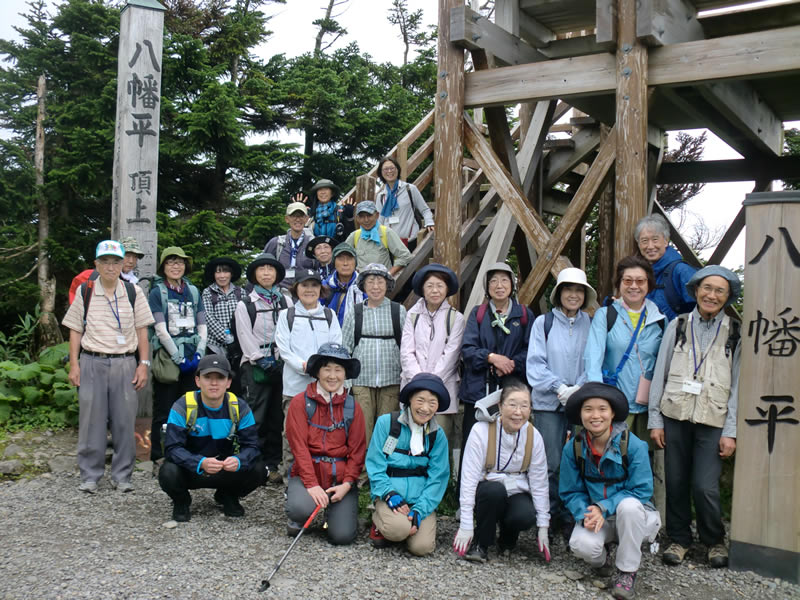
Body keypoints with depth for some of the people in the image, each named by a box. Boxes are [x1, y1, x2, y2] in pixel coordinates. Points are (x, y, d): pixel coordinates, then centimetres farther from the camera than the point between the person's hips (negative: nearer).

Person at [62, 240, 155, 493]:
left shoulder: (134, 292, 6)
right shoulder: (84, 292, 6)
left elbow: (142, 330, 7)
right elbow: (75, 330, 8)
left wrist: (143, 364, 1)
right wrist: (74, 365, 1)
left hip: (125, 363, 0)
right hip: (92, 363, 0)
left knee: (124, 421, 3)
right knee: (91, 421, 3)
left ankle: (122, 475, 14)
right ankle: (90, 476, 14)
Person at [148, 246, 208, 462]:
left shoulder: (193, 292, 13)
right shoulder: (157, 292, 0)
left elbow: (202, 326, 10)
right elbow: (160, 330, -8)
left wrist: (198, 354, -4)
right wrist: (179, 359, -11)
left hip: (191, 359, 4)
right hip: (167, 359, -4)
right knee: (163, 411, 1)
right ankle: (158, 456, 10)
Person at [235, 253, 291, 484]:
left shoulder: (286, 301, 12)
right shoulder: (245, 305, 5)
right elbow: (246, 338, -2)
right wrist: (264, 361, -9)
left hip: (281, 365, 3)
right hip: (255, 367, -3)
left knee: (277, 417, 5)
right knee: (256, 418, -6)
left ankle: (273, 465, 12)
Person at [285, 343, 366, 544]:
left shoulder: (352, 407, 7)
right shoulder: (300, 402, -2)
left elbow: (357, 451, 4)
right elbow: (299, 447, -8)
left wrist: (347, 484, -11)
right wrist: (311, 484, -18)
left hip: (341, 477, 2)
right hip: (307, 473, -2)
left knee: (342, 535, -14)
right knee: (300, 509, -32)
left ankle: (335, 510, 22)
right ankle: (297, 519, 6)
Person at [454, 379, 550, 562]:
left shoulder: (533, 436, -6)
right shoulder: (482, 430, -16)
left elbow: (539, 482, 0)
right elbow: (469, 477, -18)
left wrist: (543, 527, -2)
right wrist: (465, 525, -21)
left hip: (515, 494, 2)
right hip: (487, 493, -2)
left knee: (526, 517, -30)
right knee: (495, 489, -36)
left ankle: (507, 539, 7)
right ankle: (480, 544, -12)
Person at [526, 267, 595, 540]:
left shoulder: (591, 324, 8)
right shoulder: (543, 323, 5)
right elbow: (535, 363, 0)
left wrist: (580, 389, -11)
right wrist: (559, 387, -13)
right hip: (549, 404, -1)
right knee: (551, 464, -2)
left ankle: (571, 519, 12)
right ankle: (550, 518, 13)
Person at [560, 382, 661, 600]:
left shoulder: (633, 445, -17)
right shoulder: (573, 448, -8)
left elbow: (642, 490, -16)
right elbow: (570, 492, -2)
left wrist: (604, 508, -27)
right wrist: (585, 514, -24)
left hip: (632, 516, -1)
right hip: (595, 516, 2)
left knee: (628, 505, -37)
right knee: (581, 545, -31)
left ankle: (627, 572, -14)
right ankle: (601, 559, 11)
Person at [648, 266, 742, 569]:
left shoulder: (736, 333, 6)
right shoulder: (677, 326, 8)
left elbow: (738, 385, 4)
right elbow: (660, 374, 8)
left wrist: (731, 431, -2)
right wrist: (655, 420, 4)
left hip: (713, 420, -1)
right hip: (675, 415, 2)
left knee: (705, 486, -7)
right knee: (676, 482, 5)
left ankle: (715, 541, 18)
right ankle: (679, 539, 25)